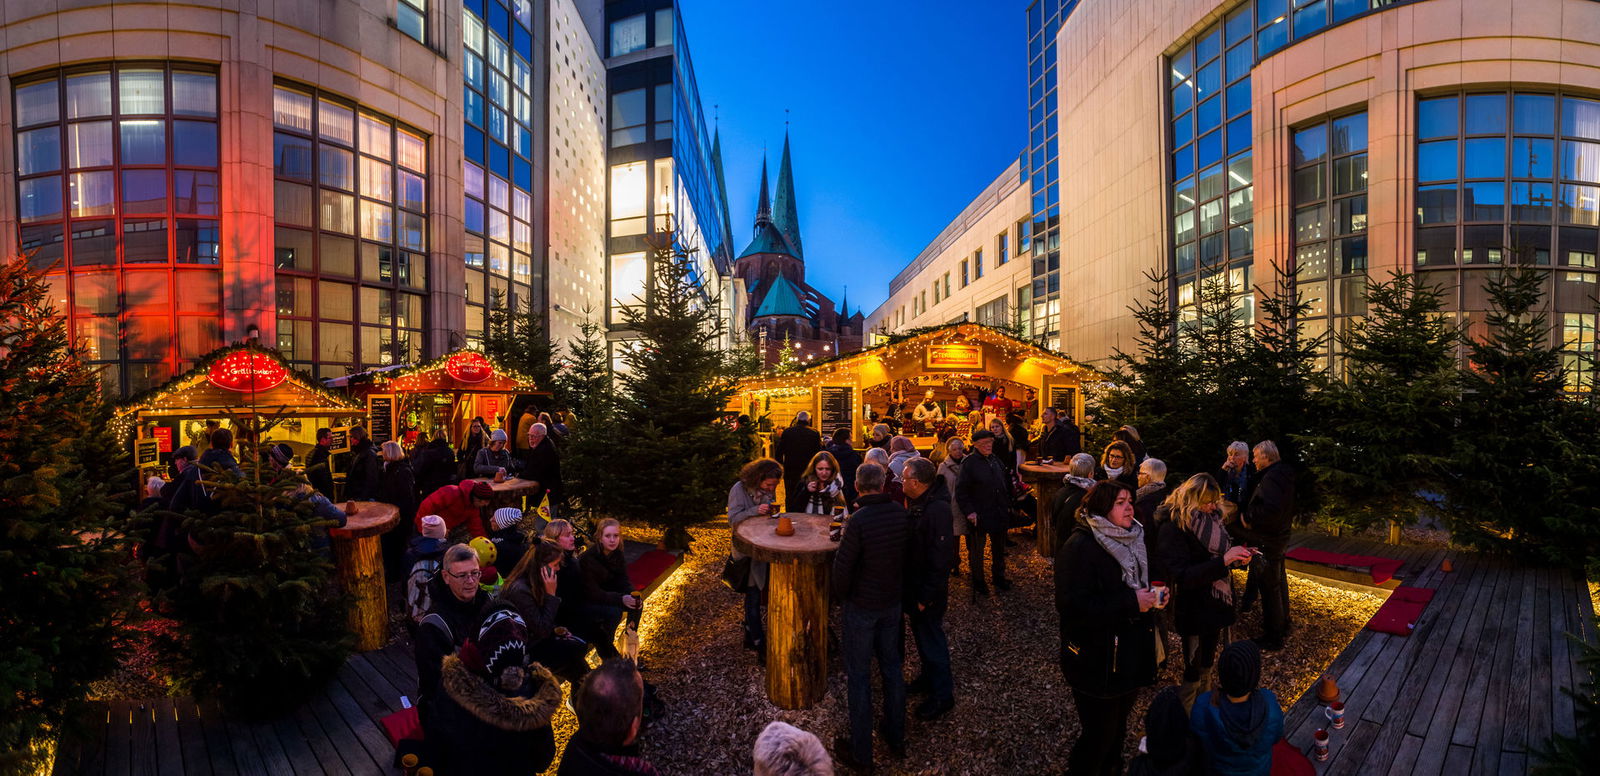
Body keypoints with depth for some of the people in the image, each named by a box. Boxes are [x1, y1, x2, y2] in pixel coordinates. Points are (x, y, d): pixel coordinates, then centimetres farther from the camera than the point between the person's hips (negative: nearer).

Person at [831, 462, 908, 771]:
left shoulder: (859, 521, -26)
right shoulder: (901, 514, -8)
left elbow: (842, 566, -20)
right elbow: (906, 554, 3)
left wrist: (841, 597, -2)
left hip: (862, 606, -6)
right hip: (893, 603, 6)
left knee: (859, 675, 8)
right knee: (891, 667, 20)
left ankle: (860, 751, 21)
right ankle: (896, 737, 36)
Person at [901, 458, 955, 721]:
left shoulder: (937, 510, -29)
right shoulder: (915, 502, 0)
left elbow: (939, 559, -27)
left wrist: (927, 596, -21)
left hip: (929, 589, -9)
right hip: (913, 582, 9)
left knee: (931, 639, 6)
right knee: (921, 633, 23)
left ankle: (942, 695, 24)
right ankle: (928, 677, 43)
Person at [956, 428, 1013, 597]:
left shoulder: (995, 459, 5)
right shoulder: (969, 463, -15)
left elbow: (1005, 484, 16)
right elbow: (961, 491, -14)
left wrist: (1007, 506, 12)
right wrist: (970, 511, -18)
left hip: (999, 514, 6)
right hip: (979, 516, -6)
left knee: (999, 549, 20)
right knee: (976, 552, 8)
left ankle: (999, 579, 38)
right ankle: (978, 584, 24)